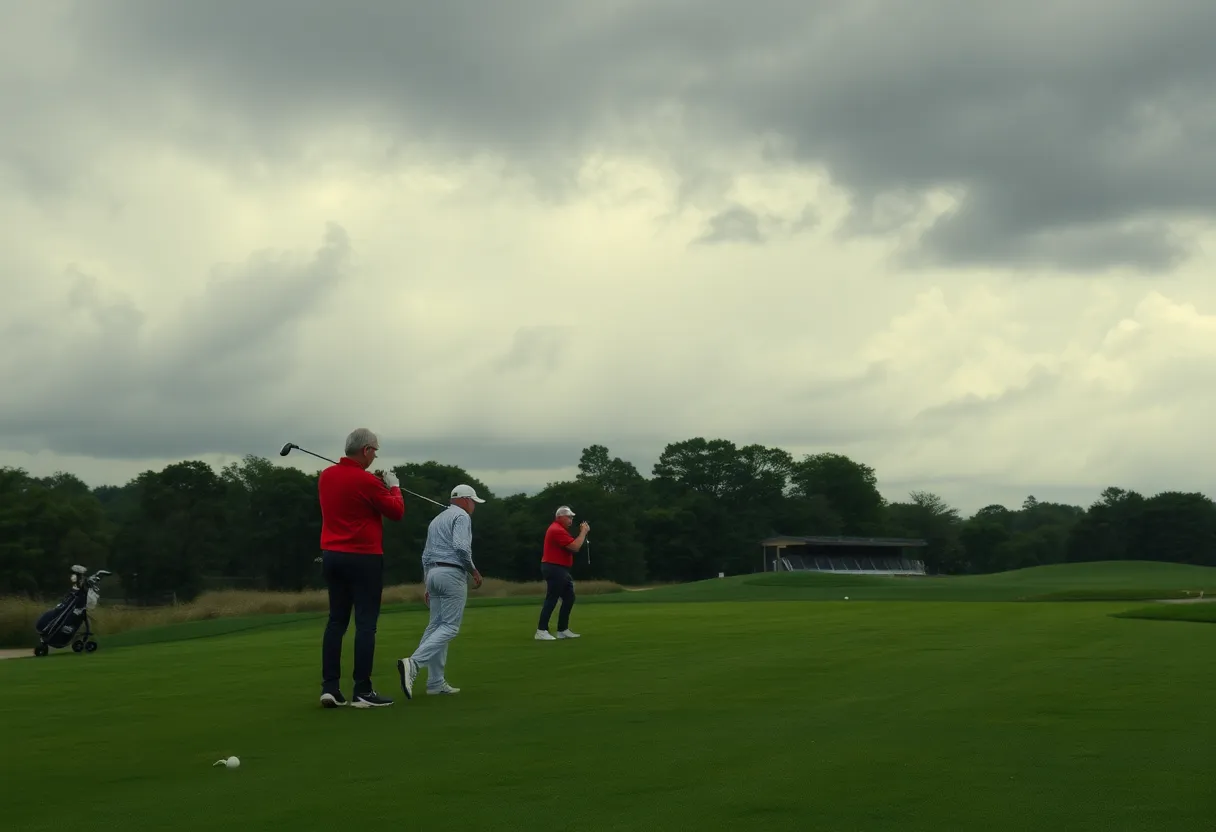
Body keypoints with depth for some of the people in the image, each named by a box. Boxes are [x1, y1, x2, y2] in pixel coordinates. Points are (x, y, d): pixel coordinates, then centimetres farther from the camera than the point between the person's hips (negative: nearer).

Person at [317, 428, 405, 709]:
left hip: (332, 556, 7)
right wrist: (393, 487, 10)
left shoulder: (326, 476, 6)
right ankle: (362, 691, -3)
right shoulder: (366, 482, -16)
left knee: (336, 621, 9)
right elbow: (397, 512, -7)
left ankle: (330, 687, 4)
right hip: (363, 558, -7)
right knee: (365, 623, -3)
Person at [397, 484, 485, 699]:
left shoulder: (437, 519, 23)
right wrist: (474, 571, -7)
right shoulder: (461, 516, -4)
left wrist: (429, 585, 24)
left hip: (432, 572, 9)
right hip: (452, 574, -9)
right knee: (449, 626, -9)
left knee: (436, 625, 8)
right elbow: (461, 547, -19)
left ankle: (436, 682, 3)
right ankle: (413, 663, -27)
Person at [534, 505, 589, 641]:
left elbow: (573, 547, 21)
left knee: (569, 598, 11)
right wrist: (583, 532, -13)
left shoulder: (559, 529, 19)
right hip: (554, 569, -11)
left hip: (560, 570, 11)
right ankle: (541, 631, -12)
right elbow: (574, 547, -22)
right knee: (551, 599, -11)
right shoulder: (557, 530, -17)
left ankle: (562, 630, 14)